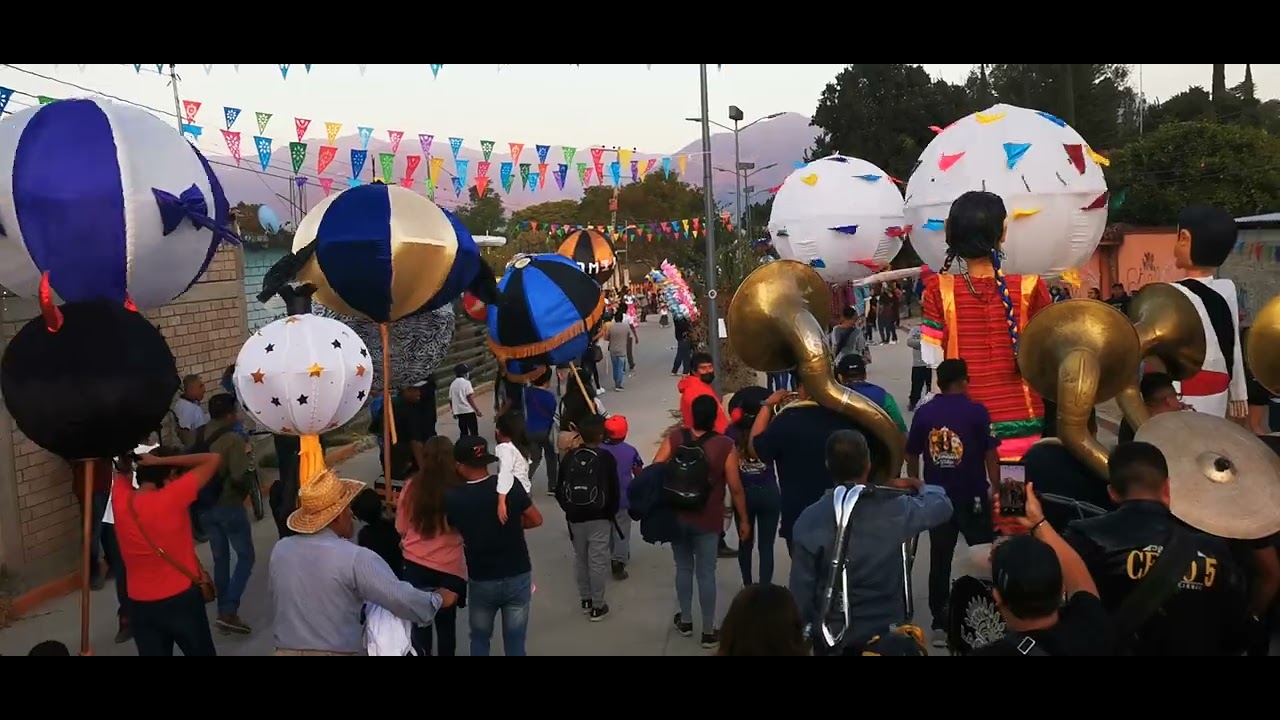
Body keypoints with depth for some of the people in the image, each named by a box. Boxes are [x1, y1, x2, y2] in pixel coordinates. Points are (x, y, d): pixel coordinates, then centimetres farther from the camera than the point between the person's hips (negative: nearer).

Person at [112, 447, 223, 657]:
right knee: (201, 652, 16)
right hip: (181, 599, -4)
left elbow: (121, 471, 19)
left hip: (139, 605, 4)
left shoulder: (121, 500, -6)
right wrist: (161, 461, -15)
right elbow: (213, 459, -15)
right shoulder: (172, 497, -21)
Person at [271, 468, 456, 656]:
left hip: (286, 650, 5)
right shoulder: (355, 558, -20)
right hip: (337, 651, -5)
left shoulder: (279, 550, -3)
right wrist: (438, 599, 1)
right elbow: (402, 598, -17)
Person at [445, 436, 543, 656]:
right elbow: (536, 520, -3)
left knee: (479, 638, 22)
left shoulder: (452, 498, -13)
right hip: (518, 576, 0)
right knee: (515, 641, 11)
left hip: (481, 581, 0)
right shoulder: (510, 485, -13)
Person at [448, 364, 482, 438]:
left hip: (458, 412, 6)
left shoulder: (452, 384, 10)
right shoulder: (466, 382, -7)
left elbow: (450, 400, 11)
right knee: (474, 431, -1)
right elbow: (470, 398, -13)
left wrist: (454, 412, 22)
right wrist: (477, 410, -11)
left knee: (463, 432, 11)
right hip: (468, 410, -6)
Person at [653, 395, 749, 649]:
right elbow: (735, 488, -10)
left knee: (683, 568, 19)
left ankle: (685, 621, 32)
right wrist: (744, 519, 3)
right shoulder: (725, 445, -14)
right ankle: (709, 632, 16)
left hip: (677, 516, 3)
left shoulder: (675, 438, -8)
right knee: (706, 573, 7)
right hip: (707, 520, -2)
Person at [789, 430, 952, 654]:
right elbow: (942, 505, 6)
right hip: (886, 633, 1)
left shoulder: (810, 520, -17)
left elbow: (801, 589, -12)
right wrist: (918, 486, 25)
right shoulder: (895, 509, -14)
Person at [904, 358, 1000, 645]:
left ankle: (940, 624, 11)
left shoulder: (923, 413, -1)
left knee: (939, 561, 8)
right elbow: (991, 454, -8)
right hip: (972, 497, -2)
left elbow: (912, 455, 5)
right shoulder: (977, 412, -9)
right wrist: (996, 489, 3)